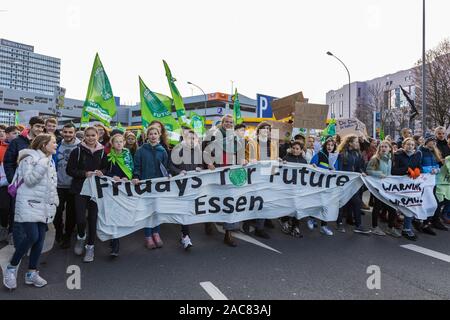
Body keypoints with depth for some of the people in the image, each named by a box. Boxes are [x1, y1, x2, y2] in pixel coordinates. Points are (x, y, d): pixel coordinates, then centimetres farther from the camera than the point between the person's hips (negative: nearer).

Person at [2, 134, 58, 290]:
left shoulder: (50, 161, 15)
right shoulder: (29, 158, -9)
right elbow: (29, 180, -19)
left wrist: (54, 201, 15)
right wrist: (42, 165, -23)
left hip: (44, 205, 7)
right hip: (29, 204, -7)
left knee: (40, 239, 4)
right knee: (32, 237, -17)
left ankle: (31, 273, 15)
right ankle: (11, 268, 4)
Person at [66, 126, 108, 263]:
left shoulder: (102, 151, 5)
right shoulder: (77, 151, -4)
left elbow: (106, 168, 14)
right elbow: (69, 170, -5)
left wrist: (101, 172, -8)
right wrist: (85, 174, -17)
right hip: (80, 188, -2)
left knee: (93, 217, 5)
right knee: (80, 218, -7)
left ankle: (90, 246, 19)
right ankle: (81, 236, 26)